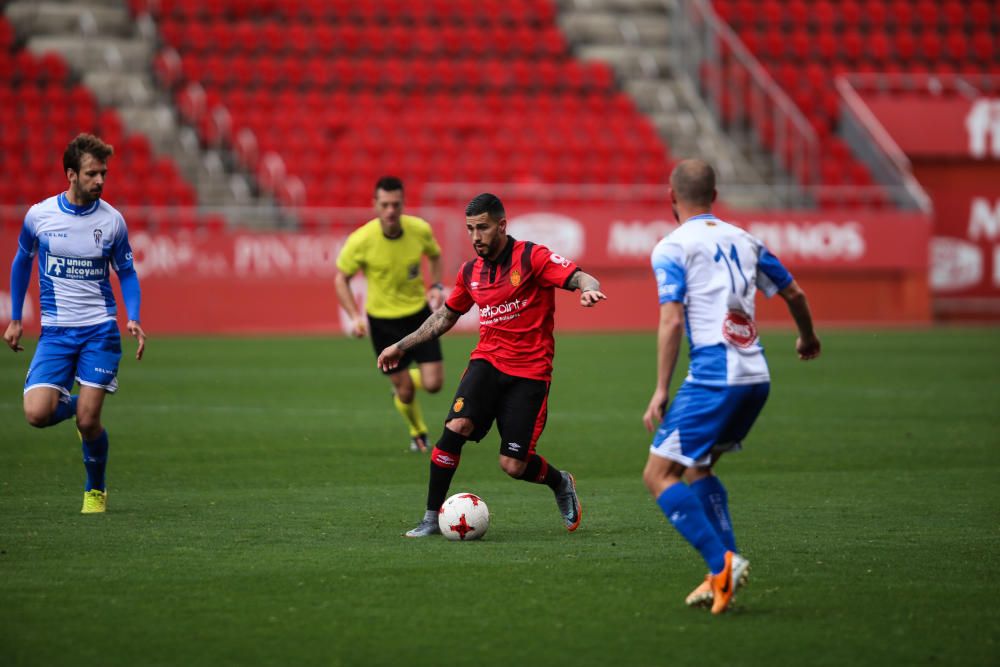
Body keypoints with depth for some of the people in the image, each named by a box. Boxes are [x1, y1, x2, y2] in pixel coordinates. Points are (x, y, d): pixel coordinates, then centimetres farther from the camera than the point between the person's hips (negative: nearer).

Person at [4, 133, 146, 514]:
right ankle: (70, 403, 21)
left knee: (88, 421, -9)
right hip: (55, 331, 1)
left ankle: (96, 490, 17)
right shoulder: (38, 216, -3)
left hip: (100, 329, -1)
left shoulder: (112, 220, -3)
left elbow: (126, 272, 9)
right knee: (37, 414, -15)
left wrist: (133, 319, -7)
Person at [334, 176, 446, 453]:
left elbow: (434, 255, 11)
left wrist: (436, 287, -5)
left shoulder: (420, 230, -13)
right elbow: (341, 278, -6)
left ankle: (402, 385, 31)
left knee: (433, 384, -5)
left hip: (419, 313, 2)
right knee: (406, 390, 0)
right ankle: (418, 433, 31)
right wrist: (355, 317, -17)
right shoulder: (361, 240, -20)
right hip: (383, 320, -2)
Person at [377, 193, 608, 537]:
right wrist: (402, 346, 27)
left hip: (530, 370, -4)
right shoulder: (470, 272, 9)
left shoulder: (531, 257, -8)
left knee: (513, 465, -6)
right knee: (457, 426, -23)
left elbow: (581, 278, -17)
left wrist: (589, 289, -41)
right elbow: (446, 316, 25)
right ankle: (432, 517, -13)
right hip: (487, 360, 4)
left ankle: (560, 483, 29)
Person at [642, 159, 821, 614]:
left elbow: (671, 321, -13)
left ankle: (722, 563, -18)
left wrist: (661, 390, -12)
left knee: (659, 475, -3)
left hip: (714, 375, -7)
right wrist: (808, 339, 45)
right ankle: (723, 575, 8)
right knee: (697, 468, 21)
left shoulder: (672, 248, -3)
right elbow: (794, 294, 26)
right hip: (757, 376, 7)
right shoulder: (742, 241, 16)